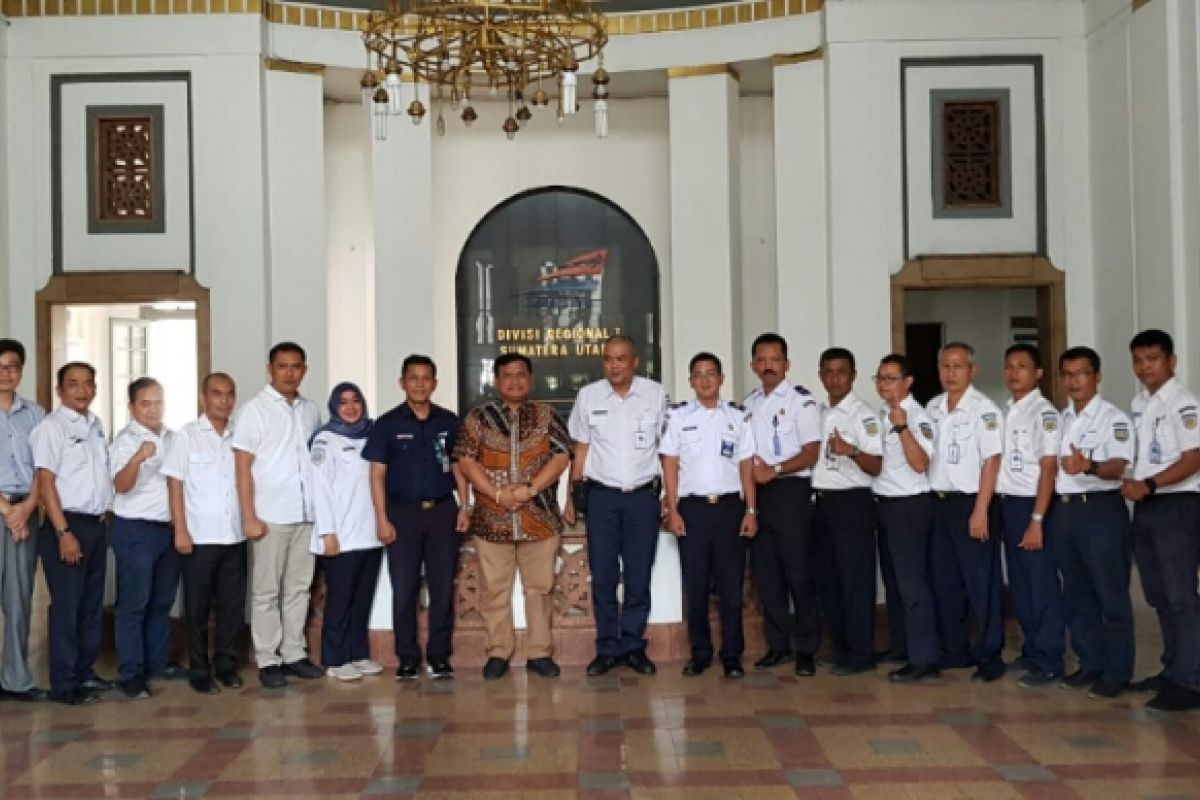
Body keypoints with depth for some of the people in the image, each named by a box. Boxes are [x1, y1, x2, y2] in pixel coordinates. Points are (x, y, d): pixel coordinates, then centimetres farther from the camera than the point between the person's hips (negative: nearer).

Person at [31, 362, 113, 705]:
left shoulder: (96, 424, 12)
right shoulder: (51, 427, -9)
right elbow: (45, 482, -14)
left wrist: (105, 520, 12)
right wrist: (64, 532, -19)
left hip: (96, 524, 7)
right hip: (68, 524, -7)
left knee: (92, 605, 13)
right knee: (67, 606, -3)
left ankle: (85, 672, 23)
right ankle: (64, 684, 4)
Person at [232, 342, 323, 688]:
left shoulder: (311, 412, 10)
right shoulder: (254, 410, -3)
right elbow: (242, 468, -5)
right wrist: (249, 517, -11)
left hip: (307, 515, 5)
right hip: (271, 515, -4)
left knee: (299, 587, 10)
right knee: (267, 590, 2)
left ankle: (294, 653, 18)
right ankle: (267, 661, 8)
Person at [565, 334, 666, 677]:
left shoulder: (655, 394, -1)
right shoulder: (588, 395, 1)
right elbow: (581, 449, 7)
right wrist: (571, 495, 5)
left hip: (643, 496, 0)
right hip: (601, 496, 1)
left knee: (639, 576, 5)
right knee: (603, 576, 3)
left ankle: (633, 646, 16)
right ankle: (607, 648, 13)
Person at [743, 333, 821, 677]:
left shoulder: (801, 401, -6)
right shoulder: (749, 403, 13)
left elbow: (811, 453, -11)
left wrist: (774, 471, -19)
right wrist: (751, 471, 0)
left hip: (790, 491, -6)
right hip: (756, 492, 6)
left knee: (797, 571, -3)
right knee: (765, 571, 9)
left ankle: (806, 648, 6)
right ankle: (778, 645, 19)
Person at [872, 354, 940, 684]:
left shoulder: (917, 416, -14)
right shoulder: (881, 414, 11)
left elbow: (920, 464, -26)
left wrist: (902, 426, -34)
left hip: (909, 505, -9)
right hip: (884, 504, 9)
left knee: (912, 582, -9)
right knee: (893, 579, 17)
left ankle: (924, 661, -6)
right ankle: (900, 645, 29)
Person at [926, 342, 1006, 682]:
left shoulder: (983, 408, -9)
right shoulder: (932, 408, 10)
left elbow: (991, 462, -13)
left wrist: (980, 511, -17)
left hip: (970, 503, -6)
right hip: (939, 502, 7)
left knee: (981, 584, -1)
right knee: (945, 582, 11)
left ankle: (989, 656, 8)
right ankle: (954, 651, 22)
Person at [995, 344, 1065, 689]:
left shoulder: (1044, 413, -10)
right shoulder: (1006, 413, 12)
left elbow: (1048, 468, -14)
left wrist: (1036, 520, -18)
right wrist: (1003, 507, 6)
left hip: (1031, 505, -7)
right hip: (1007, 504, 7)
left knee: (1042, 586, -1)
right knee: (1019, 584, 14)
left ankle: (1049, 663, 6)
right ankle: (1031, 651, 25)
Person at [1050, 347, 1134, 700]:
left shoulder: (1113, 417, -6)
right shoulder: (1060, 419, 15)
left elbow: (1120, 466, -18)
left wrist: (1089, 466, -38)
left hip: (1101, 509, -7)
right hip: (1063, 510, 7)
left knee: (1111, 594, -1)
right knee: (1076, 594, 12)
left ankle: (1117, 672, 6)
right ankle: (1090, 664, 23)